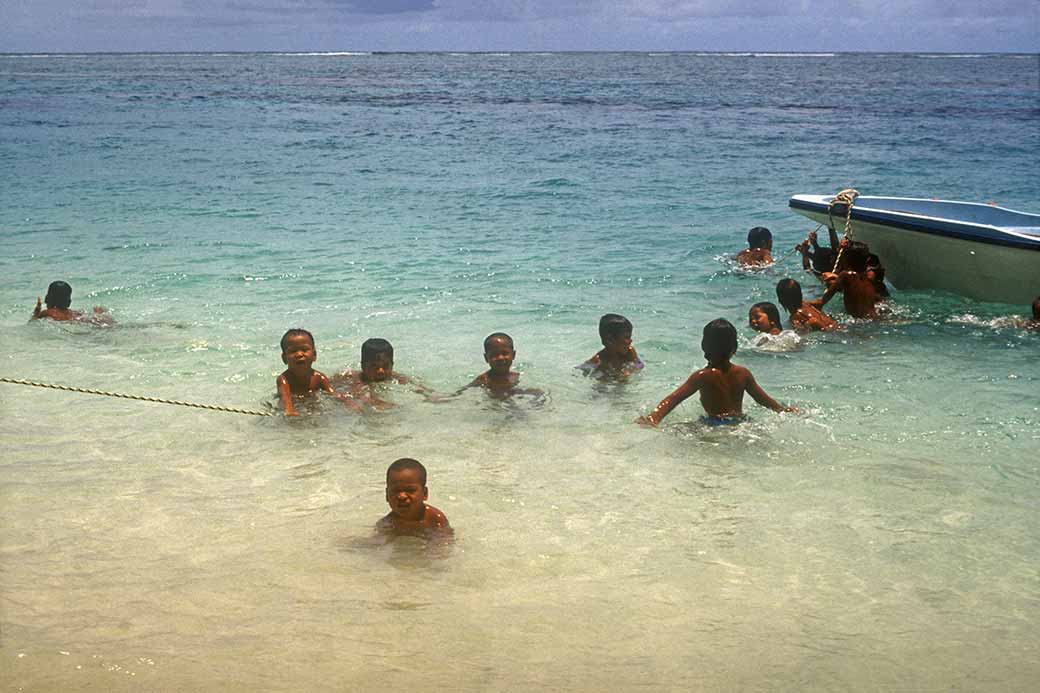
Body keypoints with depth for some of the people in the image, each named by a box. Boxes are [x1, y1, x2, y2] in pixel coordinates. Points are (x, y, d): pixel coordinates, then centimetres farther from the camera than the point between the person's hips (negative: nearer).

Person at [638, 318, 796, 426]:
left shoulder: (703, 376, -10)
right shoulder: (743, 374, 2)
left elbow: (674, 398, -18)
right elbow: (764, 399, 15)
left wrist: (654, 418, -25)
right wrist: (784, 410, 32)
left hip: (714, 425, -4)